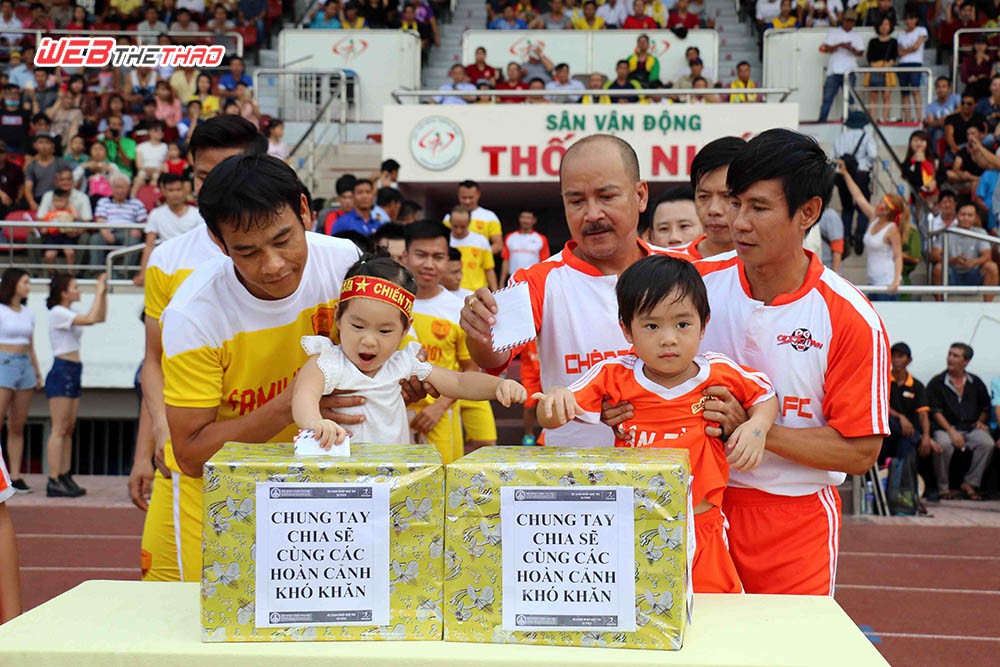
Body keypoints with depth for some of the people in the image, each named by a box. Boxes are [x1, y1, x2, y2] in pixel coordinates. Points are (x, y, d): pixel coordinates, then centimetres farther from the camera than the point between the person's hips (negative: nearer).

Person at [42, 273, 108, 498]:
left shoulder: (69, 313, 15)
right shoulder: (57, 313, -12)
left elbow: (101, 317, 21)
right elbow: (91, 319, -23)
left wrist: (104, 293, 12)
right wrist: (98, 292, -14)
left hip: (73, 374, 9)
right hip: (61, 372, -9)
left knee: (69, 429, 8)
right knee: (59, 429, -9)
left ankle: (65, 477, 11)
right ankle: (54, 481, -8)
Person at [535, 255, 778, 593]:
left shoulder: (720, 374, -2)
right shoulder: (614, 377, -3)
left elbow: (766, 394, 16)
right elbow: (548, 419, -4)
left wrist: (757, 426, -4)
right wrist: (555, 398, -26)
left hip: (702, 534, 1)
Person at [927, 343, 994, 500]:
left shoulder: (975, 383, 15)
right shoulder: (936, 383, 5)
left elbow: (986, 407, 25)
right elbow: (935, 412, -4)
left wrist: (981, 421, 4)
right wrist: (951, 431, -17)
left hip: (970, 428, 3)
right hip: (944, 428, -3)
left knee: (987, 443, -28)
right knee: (944, 445, -36)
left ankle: (969, 483, -13)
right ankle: (943, 487, -17)